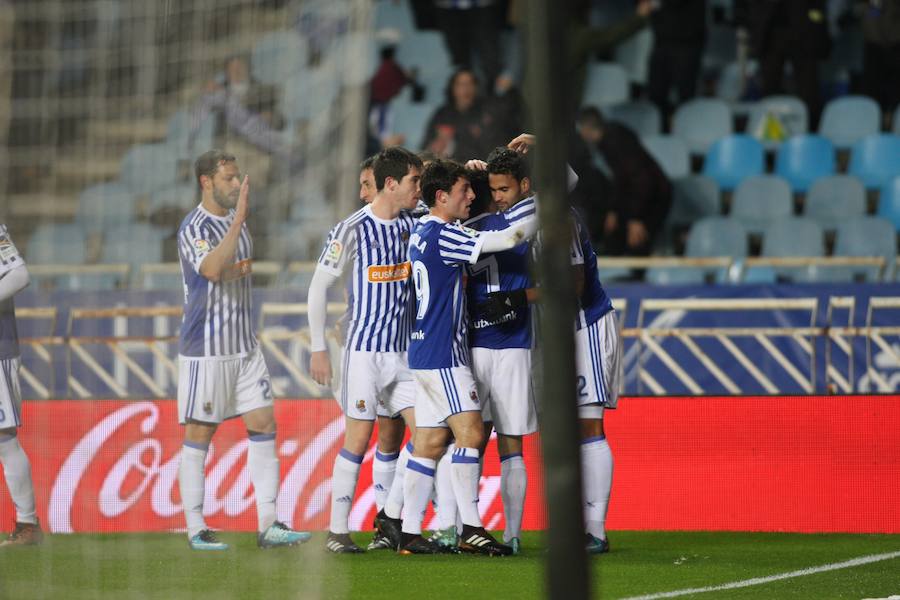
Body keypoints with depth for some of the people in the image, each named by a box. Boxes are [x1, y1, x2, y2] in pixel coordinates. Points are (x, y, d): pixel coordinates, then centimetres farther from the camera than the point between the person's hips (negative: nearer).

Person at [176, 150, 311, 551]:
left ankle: (268, 525, 2)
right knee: (199, 436, -1)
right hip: (205, 349, -8)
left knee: (263, 427, 2)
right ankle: (196, 530, 5)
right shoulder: (194, 228, -13)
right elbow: (211, 269, -32)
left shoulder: (236, 220, 12)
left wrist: (241, 268, 5)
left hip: (244, 346, 8)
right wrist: (238, 219, -34)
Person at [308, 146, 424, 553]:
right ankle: (337, 531, 0)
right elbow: (318, 286, -5)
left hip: (402, 350, 6)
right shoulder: (352, 230, -11)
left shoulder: (411, 223, 6)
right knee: (359, 437, -6)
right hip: (364, 348, -6)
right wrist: (318, 348, -7)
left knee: (392, 436, 5)